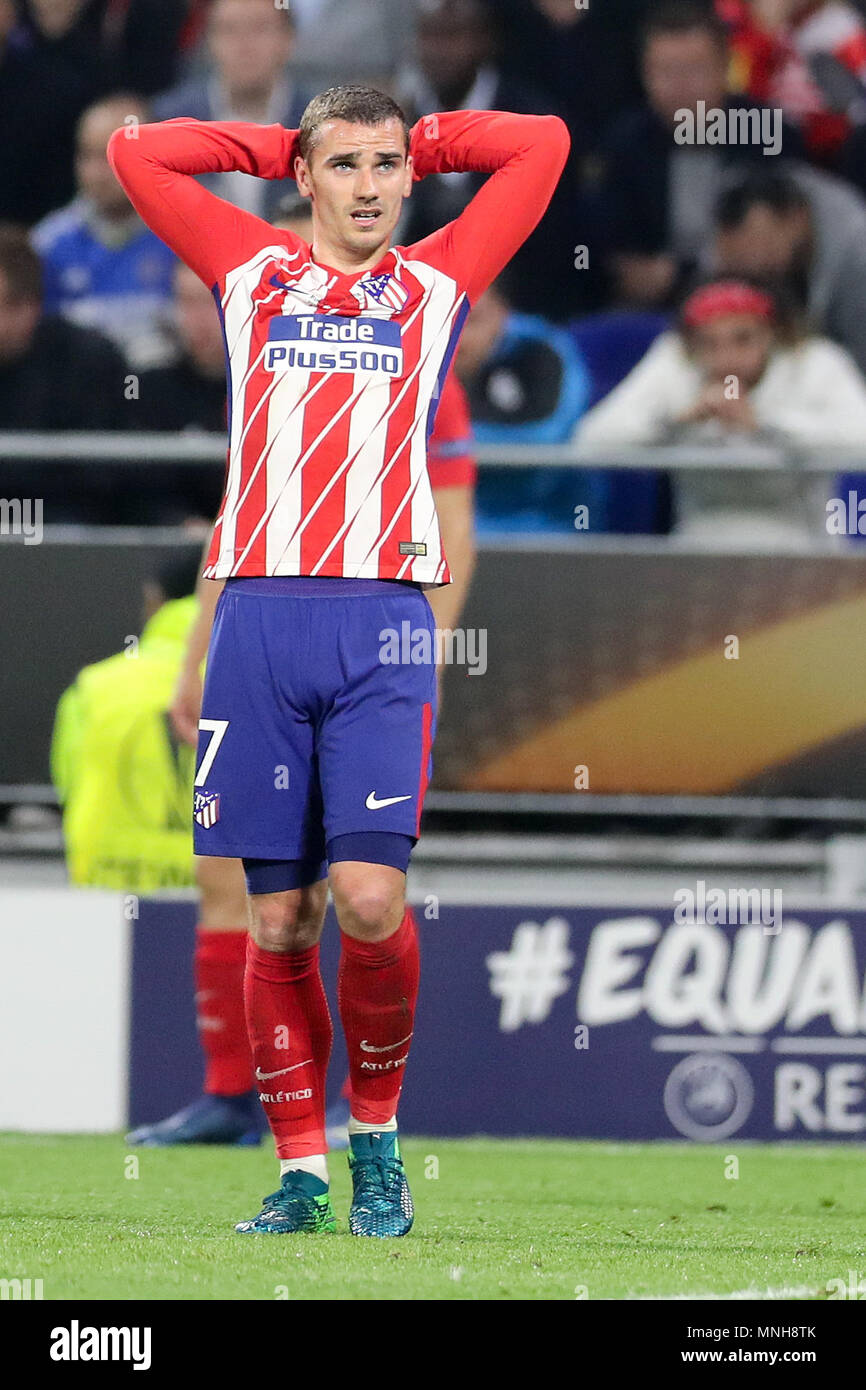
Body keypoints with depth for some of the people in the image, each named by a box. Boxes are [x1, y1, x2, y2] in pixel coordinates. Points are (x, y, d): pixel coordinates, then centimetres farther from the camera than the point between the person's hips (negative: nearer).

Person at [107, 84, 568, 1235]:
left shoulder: (436, 282, 15)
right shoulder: (254, 271, 16)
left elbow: (542, 143, 17)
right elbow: (135, 154, 19)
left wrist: (422, 142, 24)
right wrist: (280, 146, 22)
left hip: (384, 621, -1)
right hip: (259, 615, 1)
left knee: (369, 897, -12)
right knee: (278, 917, 1)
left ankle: (378, 1131, 8)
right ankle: (301, 1172, 8)